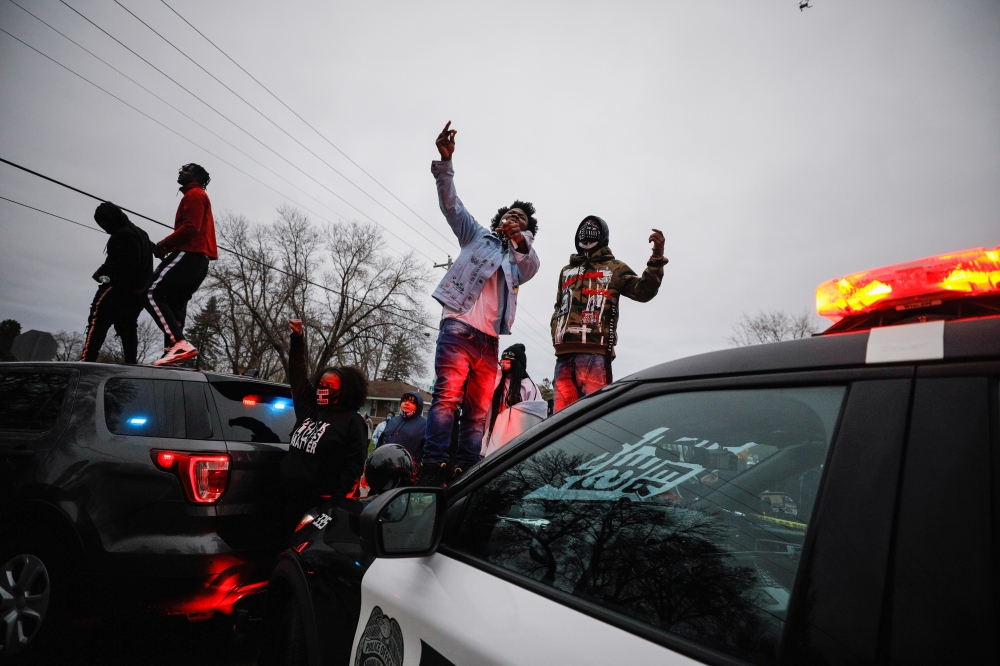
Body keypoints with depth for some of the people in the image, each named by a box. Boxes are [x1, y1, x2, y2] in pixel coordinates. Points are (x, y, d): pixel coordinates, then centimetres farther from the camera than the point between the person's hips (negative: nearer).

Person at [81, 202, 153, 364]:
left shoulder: (124, 234, -11)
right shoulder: (140, 234, 21)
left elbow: (125, 261, -24)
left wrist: (102, 271, -14)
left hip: (120, 288, -10)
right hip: (136, 292, 10)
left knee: (97, 322, -10)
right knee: (128, 327, 10)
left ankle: (87, 360, -16)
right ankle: (131, 362, 5)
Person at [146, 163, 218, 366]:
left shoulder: (194, 194, 1)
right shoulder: (198, 197, 32)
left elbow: (190, 228, -15)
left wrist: (165, 243, -7)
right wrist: (169, 245, 11)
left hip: (189, 254, -10)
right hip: (198, 259, 10)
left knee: (152, 293, -15)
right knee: (174, 303, 4)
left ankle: (179, 343, -27)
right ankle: (172, 349, -5)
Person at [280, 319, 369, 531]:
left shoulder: (352, 421, -6)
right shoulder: (309, 408, 10)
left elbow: (355, 464, -12)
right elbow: (297, 374, 16)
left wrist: (338, 498, -18)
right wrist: (297, 338, 12)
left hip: (321, 502, -6)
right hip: (291, 497, 6)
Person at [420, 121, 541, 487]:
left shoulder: (521, 260, 24)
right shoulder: (477, 235, 21)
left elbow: (531, 266, 0)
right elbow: (450, 203, 9)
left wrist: (520, 239, -22)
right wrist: (445, 161, -6)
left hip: (489, 339, 3)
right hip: (460, 324, -3)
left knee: (478, 412, -2)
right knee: (447, 396, -18)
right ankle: (432, 469, -21)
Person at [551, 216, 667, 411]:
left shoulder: (615, 268, 17)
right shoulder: (567, 271, 30)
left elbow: (643, 291, 2)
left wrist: (657, 256, -10)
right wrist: (556, 334, 12)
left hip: (595, 351, -4)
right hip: (564, 352, 4)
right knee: (562, 413, 1)